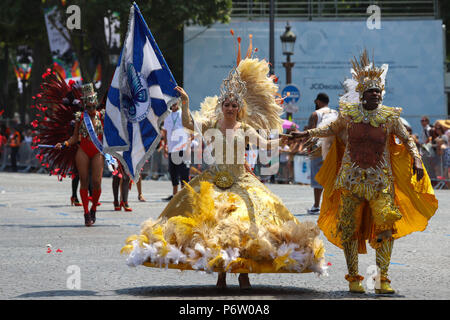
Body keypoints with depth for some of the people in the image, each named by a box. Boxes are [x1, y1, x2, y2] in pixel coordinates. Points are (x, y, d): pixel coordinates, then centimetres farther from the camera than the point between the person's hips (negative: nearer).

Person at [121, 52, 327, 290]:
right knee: (213, 223, -8)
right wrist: (185, 103, -20)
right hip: (213, 181, 0)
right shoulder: (210, 125, 6)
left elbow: (263, 143, -9)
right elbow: (187, 123, -8)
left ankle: (243, 272, -6)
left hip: (240, 182, 0)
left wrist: (284, 141, -26)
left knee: (245, 223, -12)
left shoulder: (245, 129, 5)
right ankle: (220, 272, 0)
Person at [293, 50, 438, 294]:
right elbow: (333, 129, 20)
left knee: (385, 225, -11)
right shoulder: (348, 113, 2)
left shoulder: (390, 117, 1)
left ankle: (382, 280, -7)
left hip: (380, 180, -1)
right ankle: (353, 277, 15)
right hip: (351, 179, 1)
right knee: (349, 228, 2)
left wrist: (416, 160, -4)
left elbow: (407, 139, 10)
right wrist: (307, 134, 13)